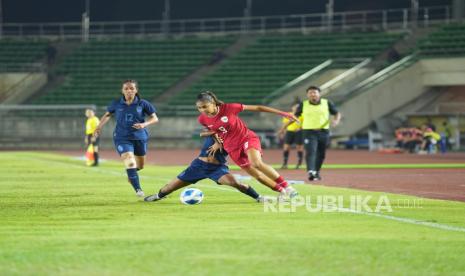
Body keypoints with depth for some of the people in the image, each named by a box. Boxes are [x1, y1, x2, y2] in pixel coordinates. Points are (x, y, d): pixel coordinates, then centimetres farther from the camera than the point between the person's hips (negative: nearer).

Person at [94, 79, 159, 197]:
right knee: (130, 163, -22)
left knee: (140, 166, 17)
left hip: (139, 137, 2)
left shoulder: (142, 104, -6)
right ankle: (138, 190, -17)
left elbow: (155, 118, -1)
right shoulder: (116, 104, -3)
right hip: (122, 138, -2)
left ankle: (131, 175, 52)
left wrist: (144, 124, -19)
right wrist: (99, 126, 1)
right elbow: (107, 115, 15)